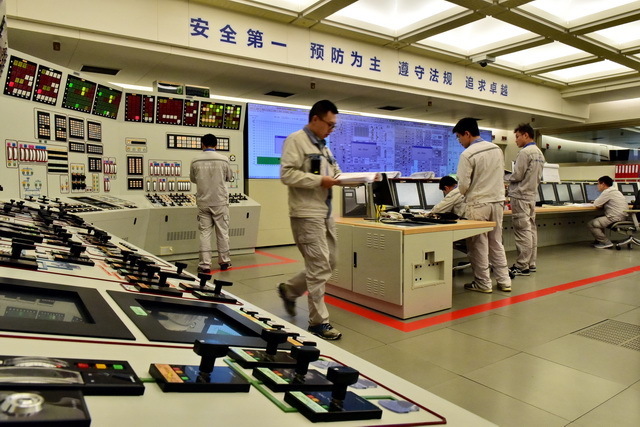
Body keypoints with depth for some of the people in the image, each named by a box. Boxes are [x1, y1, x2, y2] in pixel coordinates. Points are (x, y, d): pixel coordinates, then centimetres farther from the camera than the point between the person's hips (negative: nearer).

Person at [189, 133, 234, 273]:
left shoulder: (195, 161, -4)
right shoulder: (223, 159, -7)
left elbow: (193, 179, 10)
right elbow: (229, 177, 7)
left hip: (203, 202, 1)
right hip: (220, 201, -1)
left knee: (204, 232, 5)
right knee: (222, 232, 10)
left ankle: (205, 264, 2)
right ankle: (224, 261, 19)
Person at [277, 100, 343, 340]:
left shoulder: (323, 145, 19)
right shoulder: (296, 140, -9)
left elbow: (335, 172, 21)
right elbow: (287, 175, -18)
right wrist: (320, 181, -20)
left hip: (325, 213, 9)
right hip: (307, 213, -9)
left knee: (329, 263, 15)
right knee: (320, 267, -5)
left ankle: (289, 290, 33)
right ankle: (319, 322, 9)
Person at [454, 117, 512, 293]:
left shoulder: (467, 154, -15)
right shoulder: (497, 149, 6)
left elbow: (463, 185, -14)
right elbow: (500, 176, 15)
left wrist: (457, 197, 6)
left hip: (478, 204, -6)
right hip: (498, 201, 7)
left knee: (479, 245, 4)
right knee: (496, 243, 14)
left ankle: (483, 283, 11)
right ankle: (504, 280, 17)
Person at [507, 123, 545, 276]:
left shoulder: (524, 152, -15)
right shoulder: (539, 153, 13)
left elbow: (517, 176, -14)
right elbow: (538, 177, 16)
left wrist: (506, 177, 4)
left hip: (520, 196, -9)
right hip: (531, 195, 9)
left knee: (522, 231, -6)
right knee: (531, 229, 11)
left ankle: (522, 266, -2)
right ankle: (531, 263, 18)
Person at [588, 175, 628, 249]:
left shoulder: (607, 192, -14)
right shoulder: (615, 191, 18)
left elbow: (596, 205, -12)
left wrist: (596, 201, 9)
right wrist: (599, 203, 10)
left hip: (615, 218, -10)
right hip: (622, 217, 10)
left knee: (590, 224, -6)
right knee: (597, 219, 26)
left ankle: (606, 242, -6)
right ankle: (600, 239, 23)